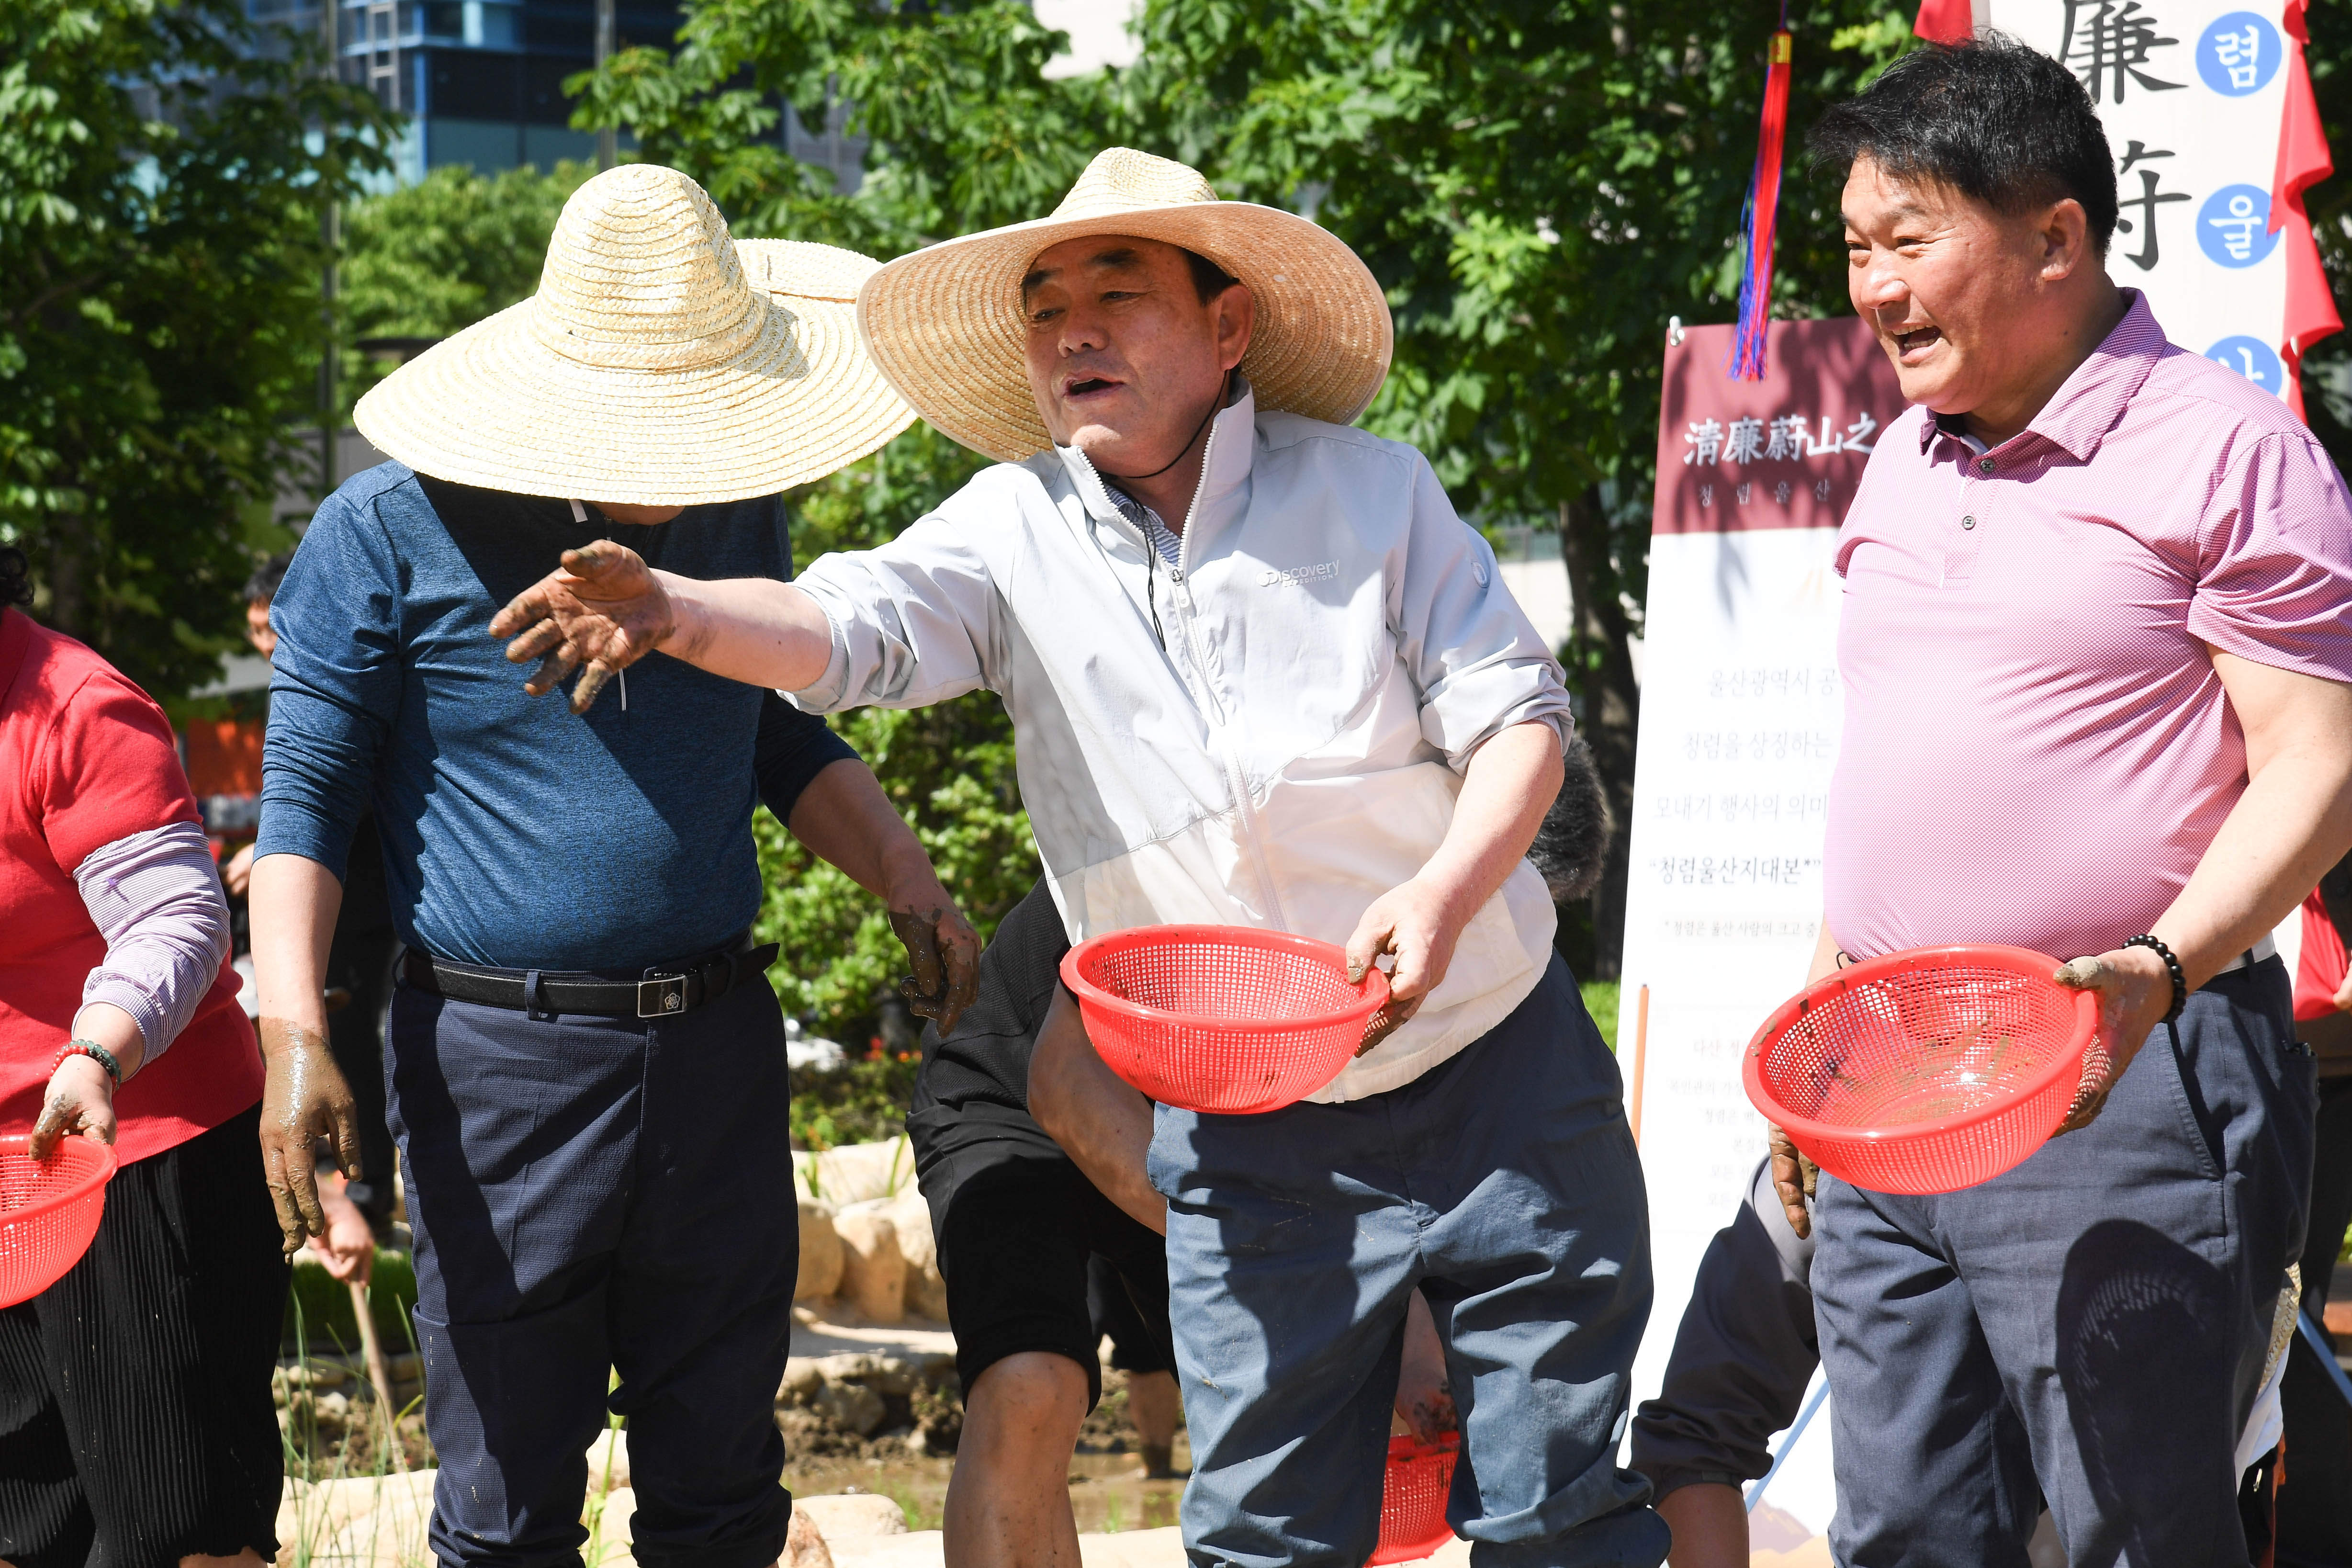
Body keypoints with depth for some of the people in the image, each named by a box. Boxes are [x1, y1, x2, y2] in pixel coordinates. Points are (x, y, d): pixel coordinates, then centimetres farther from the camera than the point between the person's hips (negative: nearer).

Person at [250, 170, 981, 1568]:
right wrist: (297, 1034, -15)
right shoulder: (393, 532, -7)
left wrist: (903, 877, 7)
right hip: (501, 1066, -4)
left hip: (717, 1047, 4)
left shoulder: (738, 517, 8)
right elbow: (307, 793, -4)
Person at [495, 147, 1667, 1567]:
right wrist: (675, 611, -38)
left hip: (1498, 1076, -1)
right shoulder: (1017, 533, 0)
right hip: (1249, 1141, 2)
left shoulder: (1369, 492, -3)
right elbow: (846, 629, -16)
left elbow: (1517, 714, -5)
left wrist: (1445, 889, -24)